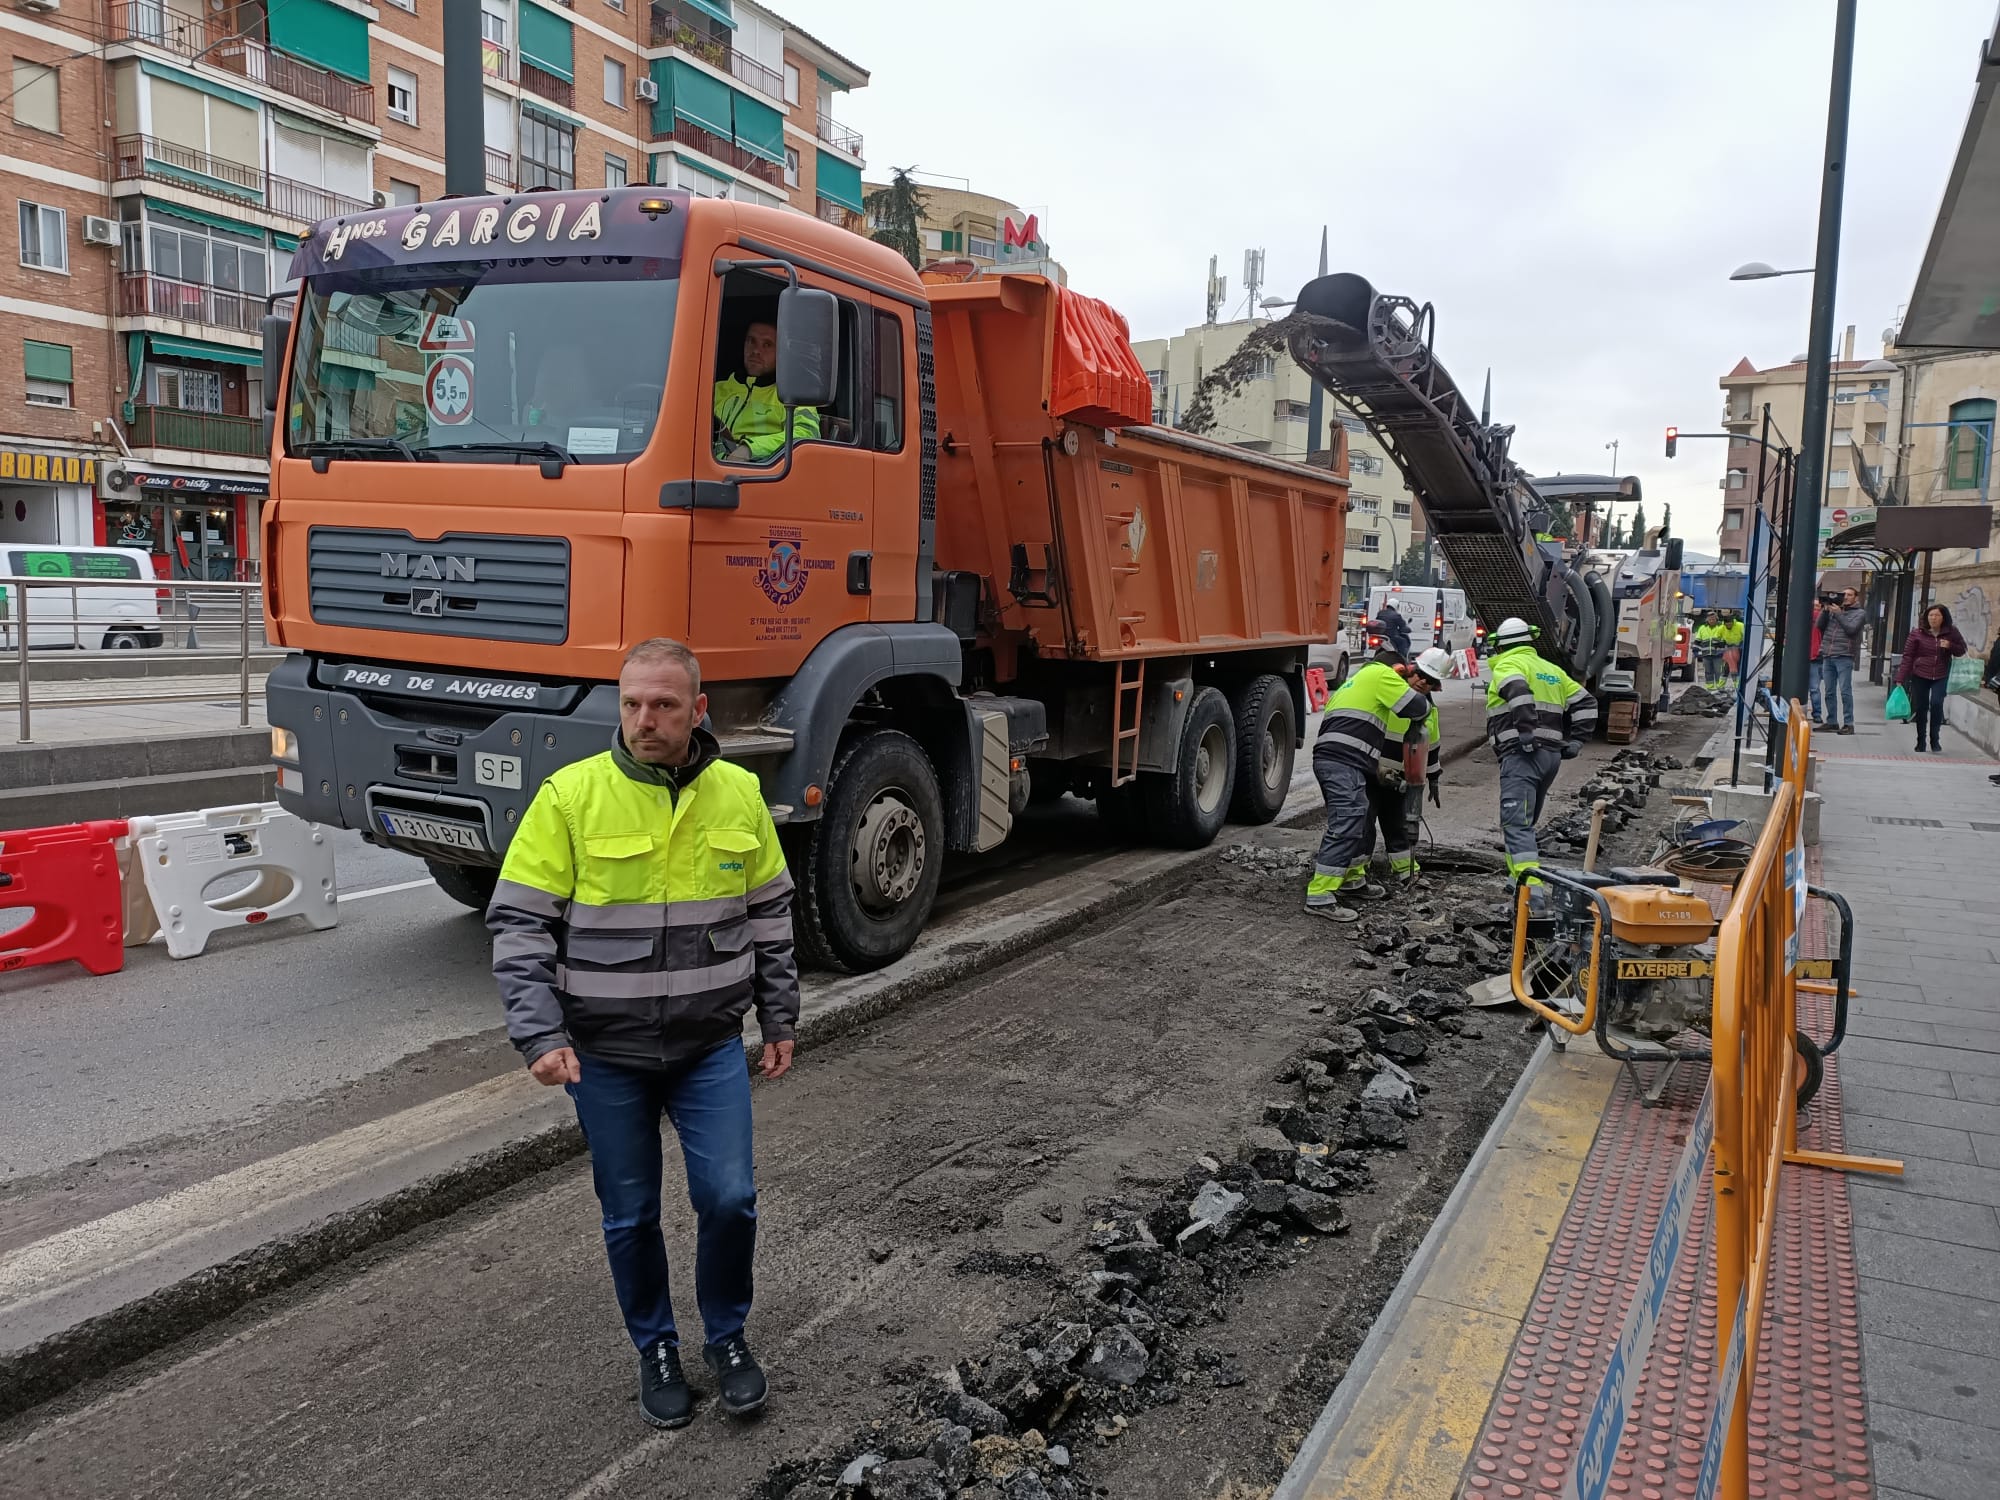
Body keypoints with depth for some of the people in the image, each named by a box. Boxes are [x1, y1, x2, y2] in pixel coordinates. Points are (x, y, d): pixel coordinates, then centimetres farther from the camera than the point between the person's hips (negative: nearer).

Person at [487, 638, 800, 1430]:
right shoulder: (570, 797, -11)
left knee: (729, 1197, 0)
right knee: (630, 1216, 11)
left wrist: (779, 1019, 10)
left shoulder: (738, 795, -2)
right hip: (605, 1054, -1)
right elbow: (519, 924, -9)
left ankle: (727, 1336, 27)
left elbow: (770, 914, 8)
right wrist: (539, 1036, -16)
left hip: (711, 1046, 2)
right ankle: (656, 1349, 34)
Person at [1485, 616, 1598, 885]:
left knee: (1516, 821, -15)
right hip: (1552, 755, 8)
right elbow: (1585, 704, 23)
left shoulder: (1507, 666, 0)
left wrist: (1526, 732, -23)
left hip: (1522, 755, -8)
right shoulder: (1551, 669, 24)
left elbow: (1518, 692, -23)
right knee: (1526, 819, 20)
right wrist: (1574, 741, 17)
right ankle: (1520, 873, 25)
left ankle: (1530, 880, -28)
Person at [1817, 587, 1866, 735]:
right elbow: (1820, 625, 9)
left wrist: (1838, 614, -10)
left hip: (1844, 657, -5)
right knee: (1829, 691, 7)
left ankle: (1849, 724, -6)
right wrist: (1825, 610, -2)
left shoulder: (1859, 614, 5)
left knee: (1845, 691, -8)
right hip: (1827, 656, 5)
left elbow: (1851, 629, -9)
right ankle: (1832, 722, 14)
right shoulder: (1833, 609, 17)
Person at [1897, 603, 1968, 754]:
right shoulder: (1917, 633, -4)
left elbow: (1962, 650, 12)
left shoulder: (1951, 633, 2)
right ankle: (1921, 743, 18)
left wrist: (1950, 646, -11)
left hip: (1941, 677, 0)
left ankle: (1934, 740, -3)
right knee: (1920, 708, 4)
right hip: (1920, 676, 0)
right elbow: (1908, 656, -4)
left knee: (1936, 704, -16)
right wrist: (1900, 678, -10)